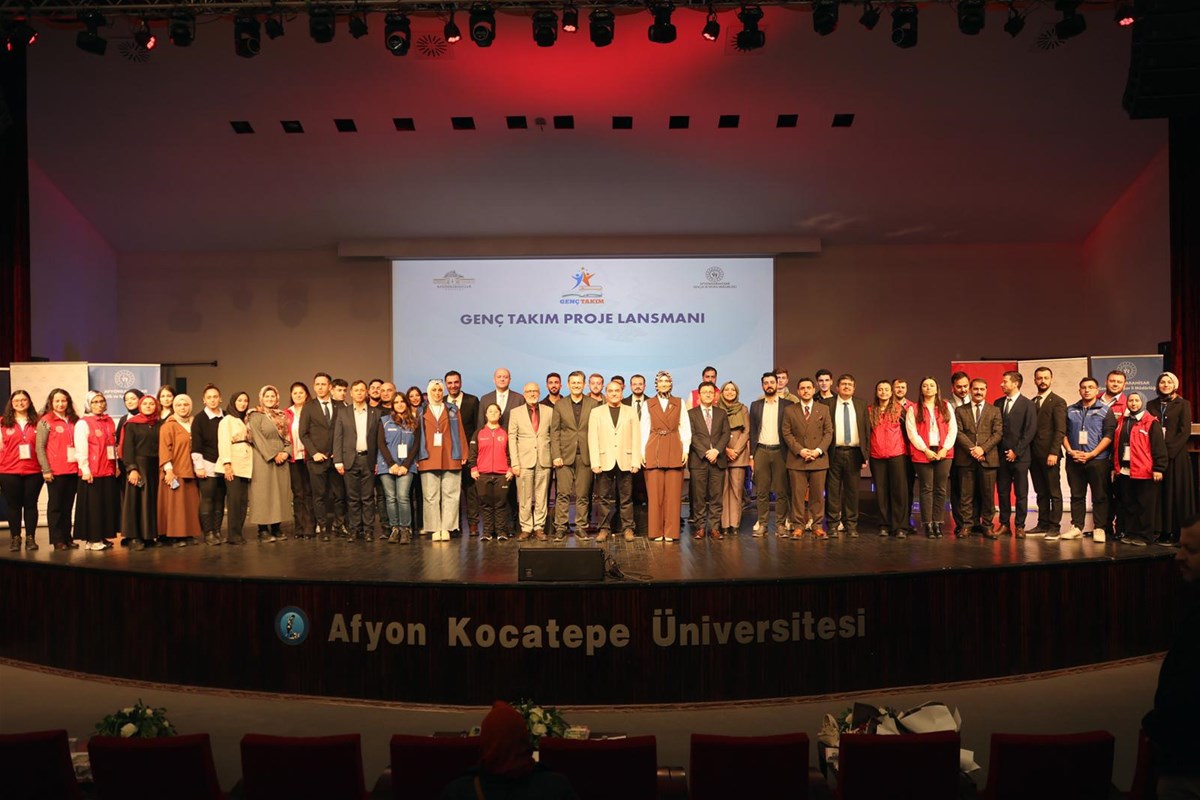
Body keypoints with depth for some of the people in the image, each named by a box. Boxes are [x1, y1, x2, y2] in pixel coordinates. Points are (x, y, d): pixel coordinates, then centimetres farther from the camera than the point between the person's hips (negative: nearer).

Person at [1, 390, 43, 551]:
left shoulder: (37, 423, 6)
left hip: (33, 471, 0)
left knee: (31, 504, 3)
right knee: (13, 505, 6)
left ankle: (30, 538, 9)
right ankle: (15, 538, 13)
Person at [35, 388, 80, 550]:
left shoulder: (74, 421, 11)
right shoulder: (45, 421, -1)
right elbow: (39, 447, -5)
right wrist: (46, 470, -11)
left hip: (73, 470, 4)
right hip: (55, 472, -4)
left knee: (68, 506, 10)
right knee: (55, 506, 3)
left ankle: (67, 538, 16)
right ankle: (57, 540, 8)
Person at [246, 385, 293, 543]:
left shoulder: (281, 416, 16)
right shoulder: (255, 416, -2)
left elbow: (287, 437, 13)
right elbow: (257, 438, -10)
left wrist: (285, 452, -5)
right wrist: (273, 455, -14)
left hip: (281, 460, 6)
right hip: (263, 460, -6)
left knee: (280, 493, 5)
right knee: (264, 493, -5)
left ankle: (276, 528, 10)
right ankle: (263, 531, -3)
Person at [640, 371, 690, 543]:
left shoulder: (679, 403, 9)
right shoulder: (648, 404, 8)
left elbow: (685, 428, 7)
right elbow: (644, 429, 6)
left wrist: (685, 450, -2)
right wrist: (643, 451, -2)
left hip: (674, 451, 0)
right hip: (653, 451, 0)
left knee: (673, 493, 0)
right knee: (655, 493, 0)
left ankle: (671, 531, 6)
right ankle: (656, 531, 7)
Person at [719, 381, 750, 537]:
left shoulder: (743, 410, 9)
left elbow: (746, 432, 5)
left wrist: (736, 450, -6)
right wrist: (726, 449, -8)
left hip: (739, 453, 1)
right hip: (720, 452, -1)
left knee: (737, 488, -3)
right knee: (722, 489, -4)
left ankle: (734, 524, 1)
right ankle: (724, 524, -1)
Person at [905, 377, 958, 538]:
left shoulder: (946, 407, 11)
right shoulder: (913, 409, 5)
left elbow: (953, 429, 5)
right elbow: (912, 432, -3)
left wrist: (945, 448, -7)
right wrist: (925, 450, -11)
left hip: (943, 453, 2)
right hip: (922, 453, -2)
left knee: (941, 489, 3)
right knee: (926, 489, -1)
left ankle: (937, 524, 9)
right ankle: (927, 525, 1)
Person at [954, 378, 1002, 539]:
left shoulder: (995, 411, 12)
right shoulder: (960, 411, 11)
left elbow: (998, 433, 2)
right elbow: (958, 432, 1)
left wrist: (983, 448, -11)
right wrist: (971, 449, -13)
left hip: (988, 458, 0)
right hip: (966, 459, 0)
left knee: (988, 494, 1)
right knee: (966, 494, 0)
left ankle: (987, 526, 9)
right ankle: (966, 525, 5)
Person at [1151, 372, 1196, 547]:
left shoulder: (1183, 404, 2)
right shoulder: (1152, 405, 12)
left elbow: (1185, 431, -5)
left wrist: (1169, 450, -14)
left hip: (1176, 455, -3)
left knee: (1176, 493, -2)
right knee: (1159, 494, 2)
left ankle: (1177, 534, 1)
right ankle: (1163, 531, 6)